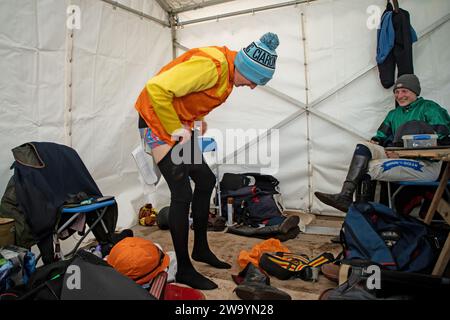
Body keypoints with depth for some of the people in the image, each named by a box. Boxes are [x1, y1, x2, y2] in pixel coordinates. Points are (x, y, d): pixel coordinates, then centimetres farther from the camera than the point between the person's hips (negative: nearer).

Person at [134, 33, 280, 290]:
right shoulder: (211, 66, -27)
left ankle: (201, 249, 25)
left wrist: (198, 119, 6)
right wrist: (174, 129, -22)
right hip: (158, 121, -10)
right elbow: (157, 88, -31)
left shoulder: (227, 69, 3)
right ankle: (184, 269, 4)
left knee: (206, 181, 10)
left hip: (180, 124, 10)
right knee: (182, 193, -11)